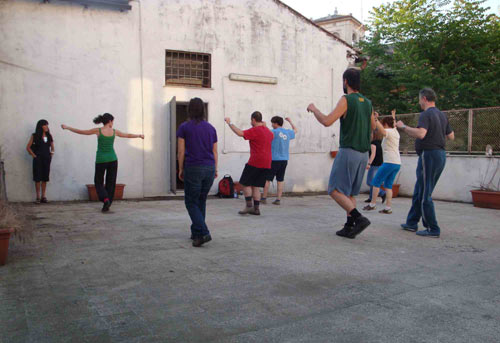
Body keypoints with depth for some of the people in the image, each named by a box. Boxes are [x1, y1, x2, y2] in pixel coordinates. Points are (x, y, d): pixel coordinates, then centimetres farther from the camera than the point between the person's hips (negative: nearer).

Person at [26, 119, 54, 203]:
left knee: (45, 178, 4)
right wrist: (34, 155, -5)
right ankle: (38, 197, 2)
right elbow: (28, 147, -1)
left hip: (47, 159, 3)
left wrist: (51, 153, 8)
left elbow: (52, 147, 21)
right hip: (38, 159, -3)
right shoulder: (35, 136, -1)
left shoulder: (49, 136, 10)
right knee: (38, 178, -3)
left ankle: (44, 196, 9)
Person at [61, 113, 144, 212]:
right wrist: (139, 135, 31)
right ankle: (107, 205, 8)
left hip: (101, 160, -1)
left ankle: (105, 199, -15)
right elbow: (128, 135, 14)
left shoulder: (98, 130, -5)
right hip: (112, 159, 1)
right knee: (110, 183, 11)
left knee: (98, 182, 11)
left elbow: (81, 132, 1)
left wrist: (67, 127, 14)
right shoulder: (114, 131, 0)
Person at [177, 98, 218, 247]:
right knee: (201, 201, 16)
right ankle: (196, 232, 23)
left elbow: (181, 151, -4)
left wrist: (181, 169, 5)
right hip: (209, 168, 4)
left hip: (193, 168, -4)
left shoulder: (184, 127, -3)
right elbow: (215, 151, 9)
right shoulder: (211, 128, 8)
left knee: (191, 202, 3)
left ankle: (203, 233, -12)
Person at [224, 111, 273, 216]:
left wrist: (230, 123, -12)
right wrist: (265, 126, 41)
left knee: (245, 183, 3)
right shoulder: (268, 131, 15)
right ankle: (256, 208, 9)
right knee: (256, 186, 11)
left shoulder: (255, 130, -11)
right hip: (266, 163, 8)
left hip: (255, 162, -8)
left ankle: (248, 206, -3)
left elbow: (240, 133, -23)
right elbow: (272, 136, 40)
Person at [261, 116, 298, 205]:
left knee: (267, 179, 3)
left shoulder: (274, 132, -9)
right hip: (284, 160, 6)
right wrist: (290, 121, 45)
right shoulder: (288, 132, 10)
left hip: (274, 159, -5)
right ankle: (278, 199, 6)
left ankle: (264, 198, 7)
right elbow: (295, 130, 31)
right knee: (280, 180, 8)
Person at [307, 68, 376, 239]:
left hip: (348, 152, -7)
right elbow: (373, 127, 24)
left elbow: (327, 121, -18)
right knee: (349, 192, 14)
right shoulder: (367, 102, 11)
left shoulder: (346, 100, -11)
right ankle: (349, 227, 11)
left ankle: (359, 218, -16)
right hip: (363, 154, 7)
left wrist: (314, 109, -1)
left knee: (335, 190, -2)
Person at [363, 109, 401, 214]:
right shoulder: (395, 132, 17)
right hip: (397, 163, 9)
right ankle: (388, 208, 4)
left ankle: (372, 204, 3)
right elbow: (394, 125, 42)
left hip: (389, 162, -8)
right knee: (388, 185, 9)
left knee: (376, 182, 0)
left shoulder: (389, 132, -7)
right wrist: (393, 117, 57)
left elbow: (381, 130, -31)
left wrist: (375, 119, -31)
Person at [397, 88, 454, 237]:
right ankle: (412, 223, 22)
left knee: (424, 194, -3)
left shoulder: (426, 115, -13)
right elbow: (451, 136, 19)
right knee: (419, 191, 16)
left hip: (429, 154, -9)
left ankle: (432, 229, -1)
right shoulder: (442, 115, 14)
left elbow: (420, 134, -28)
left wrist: (403, 127, -16)